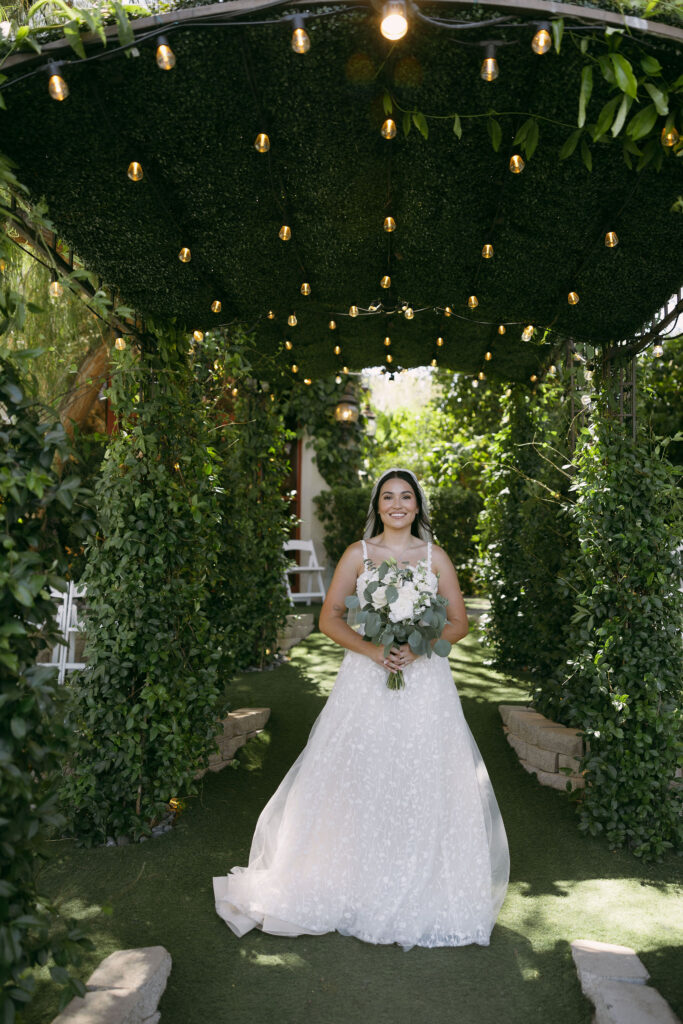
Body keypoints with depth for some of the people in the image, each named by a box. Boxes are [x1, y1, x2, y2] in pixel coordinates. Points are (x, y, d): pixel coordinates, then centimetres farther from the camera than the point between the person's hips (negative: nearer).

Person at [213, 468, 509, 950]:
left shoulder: (435, 557, 6)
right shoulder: (358, 554, 4)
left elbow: (459, 622, 5)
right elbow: (330, 617, 1)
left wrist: (418, 647, -12)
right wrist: (371, 649, -14)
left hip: (424, 681, 1)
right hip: (367, 681, 0)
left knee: (423, 783, 2)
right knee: (360, 781, 1)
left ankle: (422, 890, 20)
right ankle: (361, 887, 18)